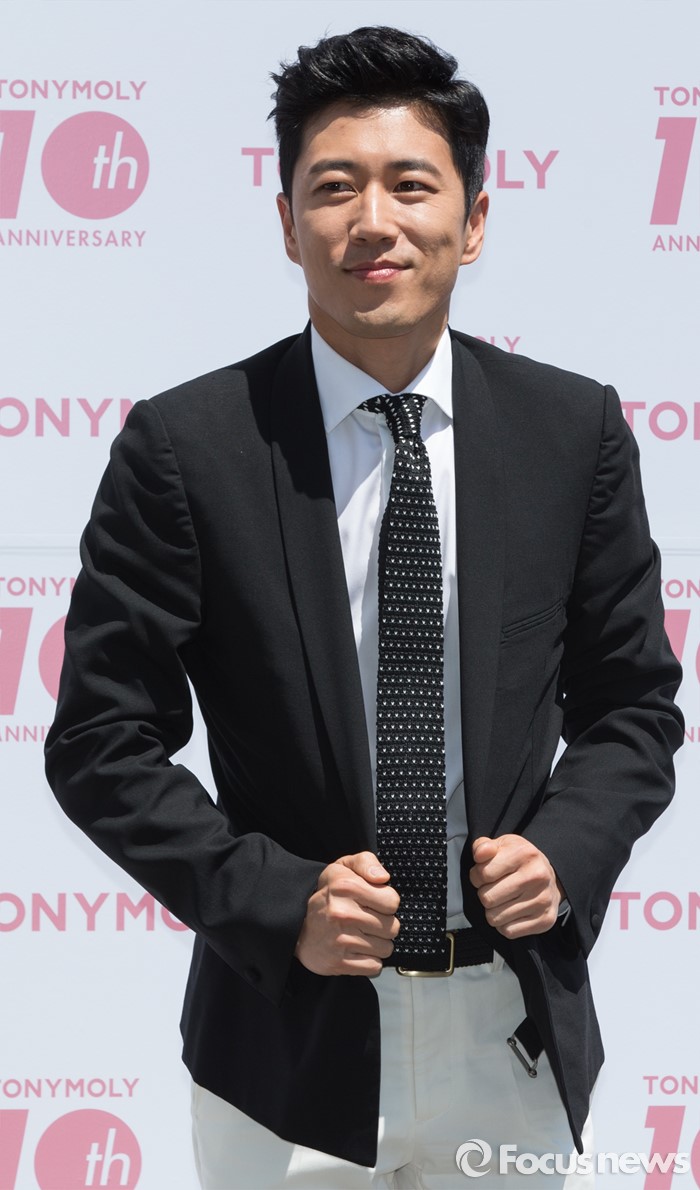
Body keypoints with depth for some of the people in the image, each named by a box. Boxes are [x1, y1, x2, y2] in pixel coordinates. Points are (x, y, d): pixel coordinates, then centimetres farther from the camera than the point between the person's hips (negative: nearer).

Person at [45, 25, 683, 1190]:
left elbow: (633, 703, 7)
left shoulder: (576, 429, 0)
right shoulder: (185, 446, -8)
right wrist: (277, 900, -15)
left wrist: (567, 850, -10)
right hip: (292, 1042, -2)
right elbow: (102, 743, -5)